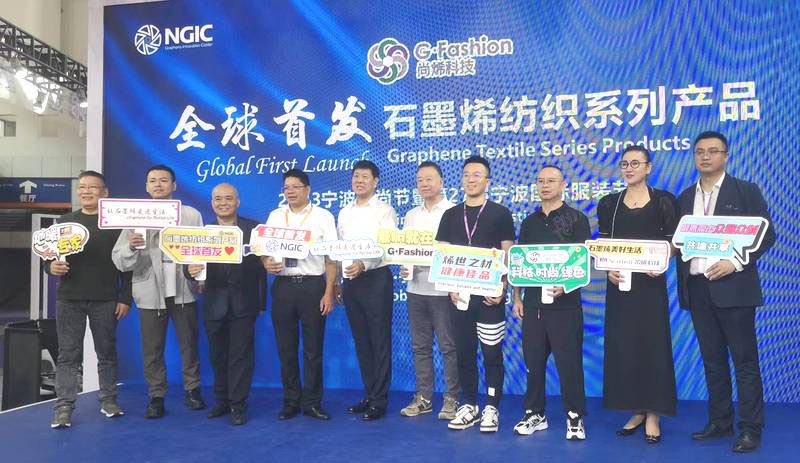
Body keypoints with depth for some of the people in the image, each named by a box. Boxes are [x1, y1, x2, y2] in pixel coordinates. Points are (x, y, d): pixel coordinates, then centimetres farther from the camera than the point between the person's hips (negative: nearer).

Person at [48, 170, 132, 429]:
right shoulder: (65, 221, 10)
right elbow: (49, 256, 13)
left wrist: (125, 298, -4)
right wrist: (51, 267, -11)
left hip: (106, 301, -2)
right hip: (69, 300, 2)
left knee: (107, 352, 8)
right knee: (68, 354, 2)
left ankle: (108, 400, 20)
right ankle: (64, 407, 6)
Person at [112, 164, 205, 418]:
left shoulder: (191, 214, 5)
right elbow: (119, 261, -3)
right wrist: (131, 247, -23)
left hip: (183, 290, 0)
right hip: (150, 293, 0)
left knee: (189, 344, 9)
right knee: (152, 349, 6)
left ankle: (192, 390, 25)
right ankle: (156, 397, 19)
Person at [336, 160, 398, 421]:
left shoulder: (384, 211, -3)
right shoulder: (344, 213, 15)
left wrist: (364, 265, -31)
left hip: (375, 279, -6)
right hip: (350, 281, 6)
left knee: (379, 340, -1)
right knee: (361, 340, 12)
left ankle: (379, 400, 6)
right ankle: (369, 395, 22)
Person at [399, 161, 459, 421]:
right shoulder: (411, 215, 15)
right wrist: (404, 267, -2)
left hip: (442, 289, -5)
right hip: (416, 289, 6)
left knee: (449, 347, 1)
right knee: (420, 347, 11)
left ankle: (452, 399, 11)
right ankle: (423, 398, 20)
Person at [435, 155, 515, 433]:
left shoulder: (500, 214, 1)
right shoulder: (450, 215, 9)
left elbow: (508, 256, -1)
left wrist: (500, 290, -11)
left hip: (489, 296, -3)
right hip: (460, 295, 3)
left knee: (492, 353, 1)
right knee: (464, 353, 9)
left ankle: (491, 408, 12)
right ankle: (469, 407, 20)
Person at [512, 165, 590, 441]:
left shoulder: (577, 219, 0)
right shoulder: (529, 223, 13)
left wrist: (566, 285, -21)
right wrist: (517, 298, 7)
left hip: (565, 302, -4)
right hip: (533, 303, 4)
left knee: (569, 362, 0)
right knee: (533, 362, 9)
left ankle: (574, 417, 12)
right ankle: (534, 414, 21)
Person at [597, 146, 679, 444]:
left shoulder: (663, 201, 1)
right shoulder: (608, 204, 8)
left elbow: (673, 241, 0)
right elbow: (602, 245, 7)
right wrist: (608, 270, -10)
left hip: (651, 282, -3)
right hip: (619, 282, 3)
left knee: (653, 344, 0)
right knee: (622, 345, 4)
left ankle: (653, 414, 10)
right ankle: (637, 411, 17)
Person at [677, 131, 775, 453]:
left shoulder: (746, 191, 0)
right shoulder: (685, 197, 14)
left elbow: (766, 235, -4)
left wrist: (736, 262, -16)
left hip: (733, 287, -4)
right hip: (696, 289, 5)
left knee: (745, 360, 0)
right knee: (712, 360, 12)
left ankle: (751, 429, 8)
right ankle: (720, 422, 22)